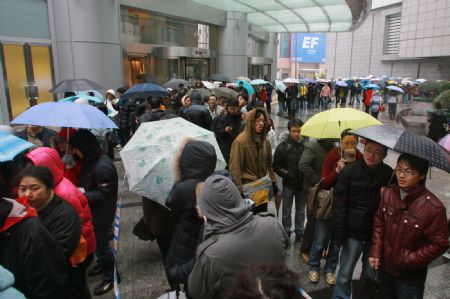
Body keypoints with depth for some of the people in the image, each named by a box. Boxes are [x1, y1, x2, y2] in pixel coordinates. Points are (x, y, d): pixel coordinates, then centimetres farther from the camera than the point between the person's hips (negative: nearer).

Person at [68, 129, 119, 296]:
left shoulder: (103, 166, -28)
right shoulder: (89, 162, 1)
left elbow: (105, 194, -26)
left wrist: (82, 194, -25)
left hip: (102, 214, -9)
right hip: (93, 211, 9)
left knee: (101, 243, 4)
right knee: (96, 240, 24)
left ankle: (110, 276, 22)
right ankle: (102, 264, 46)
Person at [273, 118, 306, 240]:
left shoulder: (305, 146, -4)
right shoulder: (282, 147, -8)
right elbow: (276, 166, -4)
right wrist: (286, 174, -14)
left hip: (302, 184, 2)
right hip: (288, 184, -2)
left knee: (301, 210, 17)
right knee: (287, 211, 11)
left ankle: (299, 232, 33)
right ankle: (286, 233, 27)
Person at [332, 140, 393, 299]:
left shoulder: (389, 174, -5)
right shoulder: (350, 171, -9)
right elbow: (339, 203, -8)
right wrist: (340, 232, -10)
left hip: (377, 234, 2)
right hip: (353, 232, -1)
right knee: (345, 274, 9)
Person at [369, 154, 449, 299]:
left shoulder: (434, 208, -24)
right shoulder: (387, 192, -9)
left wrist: (409, 261, -15)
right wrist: (376, 252, -3)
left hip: (410, 276, -4)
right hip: (385, 267, 4)